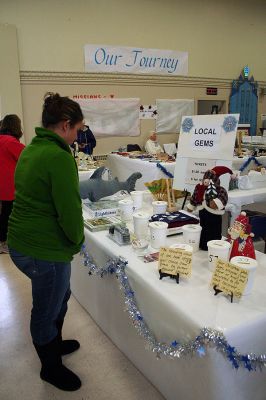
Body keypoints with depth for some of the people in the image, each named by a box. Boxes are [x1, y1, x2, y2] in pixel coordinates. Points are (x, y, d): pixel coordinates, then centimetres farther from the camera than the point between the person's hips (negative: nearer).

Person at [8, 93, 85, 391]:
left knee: (60, 297, 28)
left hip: (20, 241, 9)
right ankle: (51, 367, 39)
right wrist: (77, 238, -2)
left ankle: (54, 343, 52)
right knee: (47, 311, 14)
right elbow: (70, 209, -23)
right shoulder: (59, 157, -23)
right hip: (44, 251, -9)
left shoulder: (31, 149, 7)